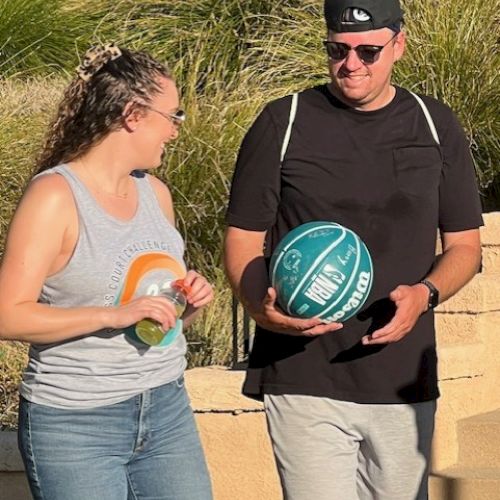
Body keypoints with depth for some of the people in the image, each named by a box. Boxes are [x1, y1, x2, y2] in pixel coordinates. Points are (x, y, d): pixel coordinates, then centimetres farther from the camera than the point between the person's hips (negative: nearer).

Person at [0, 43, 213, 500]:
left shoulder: (155, 192, 10)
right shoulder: (54, 195, -12)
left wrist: (192, 300, 1)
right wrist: (114, 315, -24)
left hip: (167, 411, 7)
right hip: (76, 427, -6)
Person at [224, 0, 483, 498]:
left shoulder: (435, 126, 9)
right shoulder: (282, 124, 1)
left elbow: (464, 245, 13)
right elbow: (242, 241, 3)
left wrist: (425, 294, -8)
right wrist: (261, 307, -19)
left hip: (405, 382, 3)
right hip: (304, 381, -3)